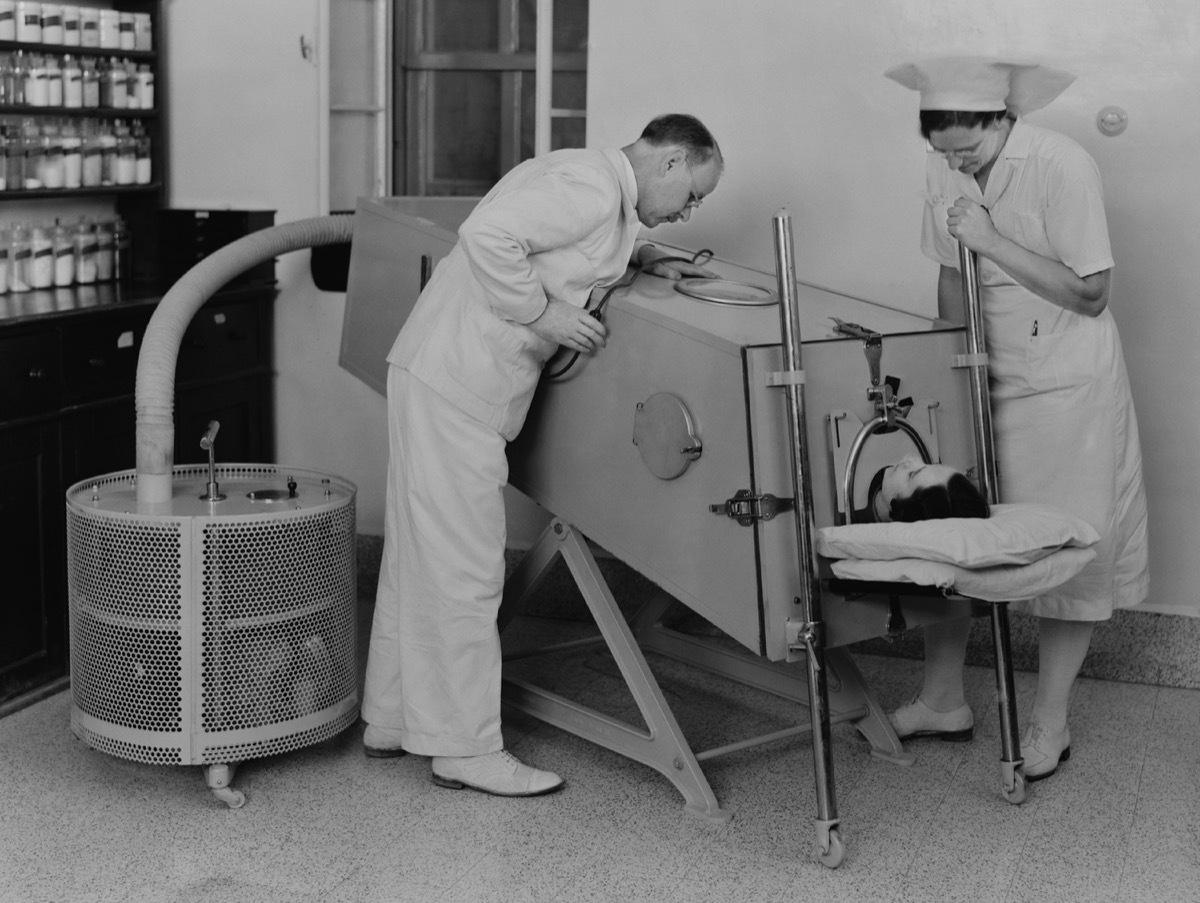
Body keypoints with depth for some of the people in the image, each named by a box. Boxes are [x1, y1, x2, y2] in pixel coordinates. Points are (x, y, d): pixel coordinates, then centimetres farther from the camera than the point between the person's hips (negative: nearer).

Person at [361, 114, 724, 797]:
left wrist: (647, 258, 20)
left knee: (420, 558, 17)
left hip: (439, 379, 11)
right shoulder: (591, 187, -15)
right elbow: (488, 233, -27)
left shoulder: (604, 191, 16)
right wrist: (542, 313, -19)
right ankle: (467, 749, 5)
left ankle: (391, 722, 28)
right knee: (464, 569, -4)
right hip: (455, 386, -11)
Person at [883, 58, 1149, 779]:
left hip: (1066, 388, -5)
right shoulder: (944, 171, -2)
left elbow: (1090, 295, -19)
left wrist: (993, 241, -24)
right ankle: (944, 700, 20)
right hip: (982, 382, 5)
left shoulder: (1062, 167, -20)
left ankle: (1050, 721, 17)